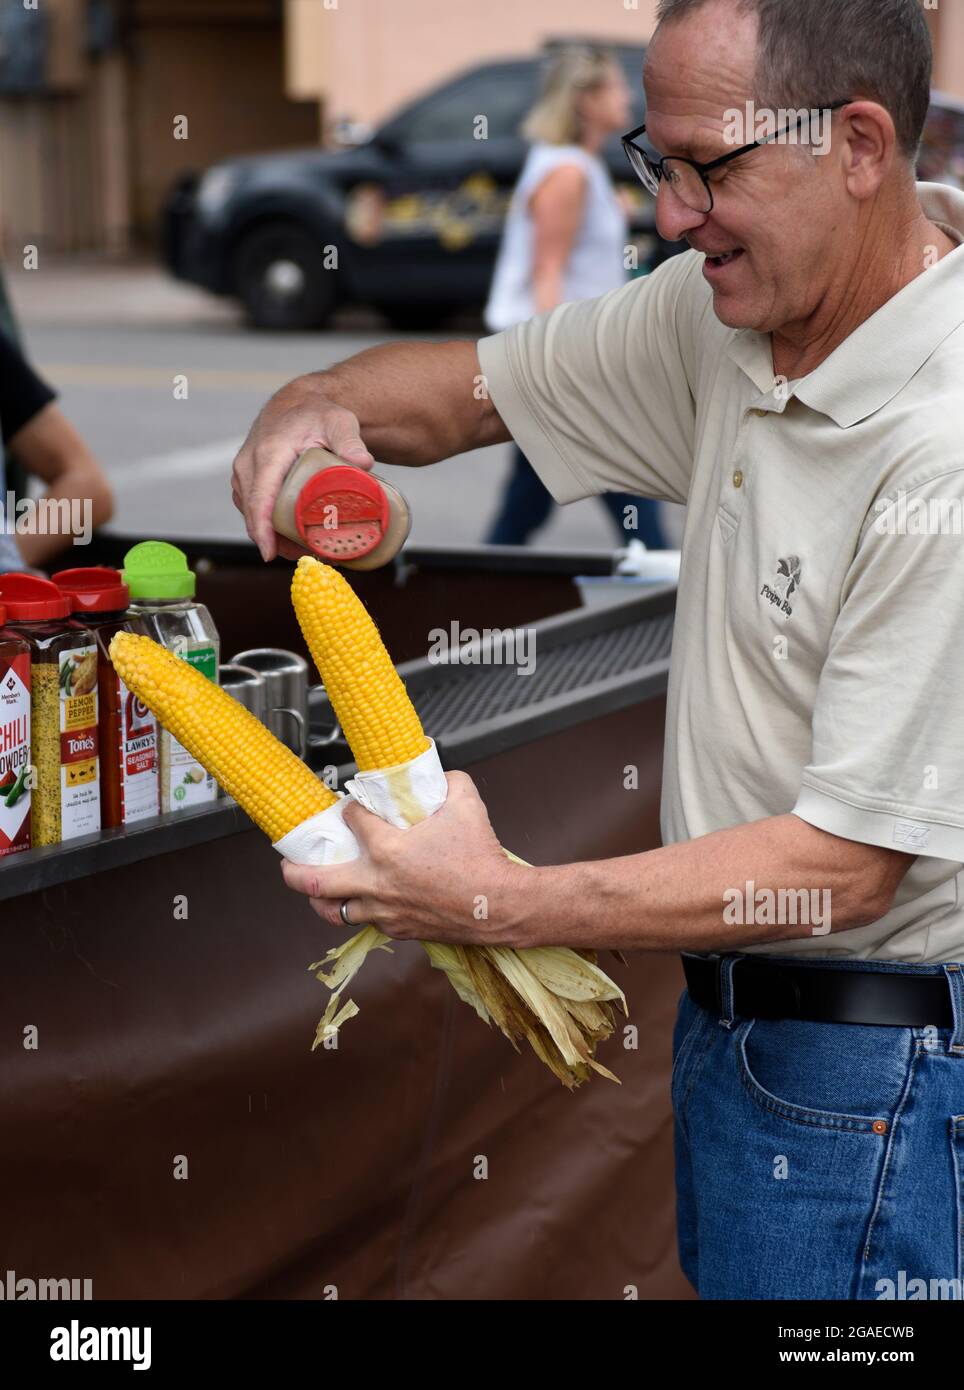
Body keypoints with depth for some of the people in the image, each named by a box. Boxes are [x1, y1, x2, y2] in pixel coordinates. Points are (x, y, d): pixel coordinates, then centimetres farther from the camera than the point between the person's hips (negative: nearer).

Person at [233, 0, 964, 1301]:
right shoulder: (735, 304, 0)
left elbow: (850, 863, -25)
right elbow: (477, 385, 13)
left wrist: (504, 904, -24)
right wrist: (322, 399, -10)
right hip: (734, 1004, 9)